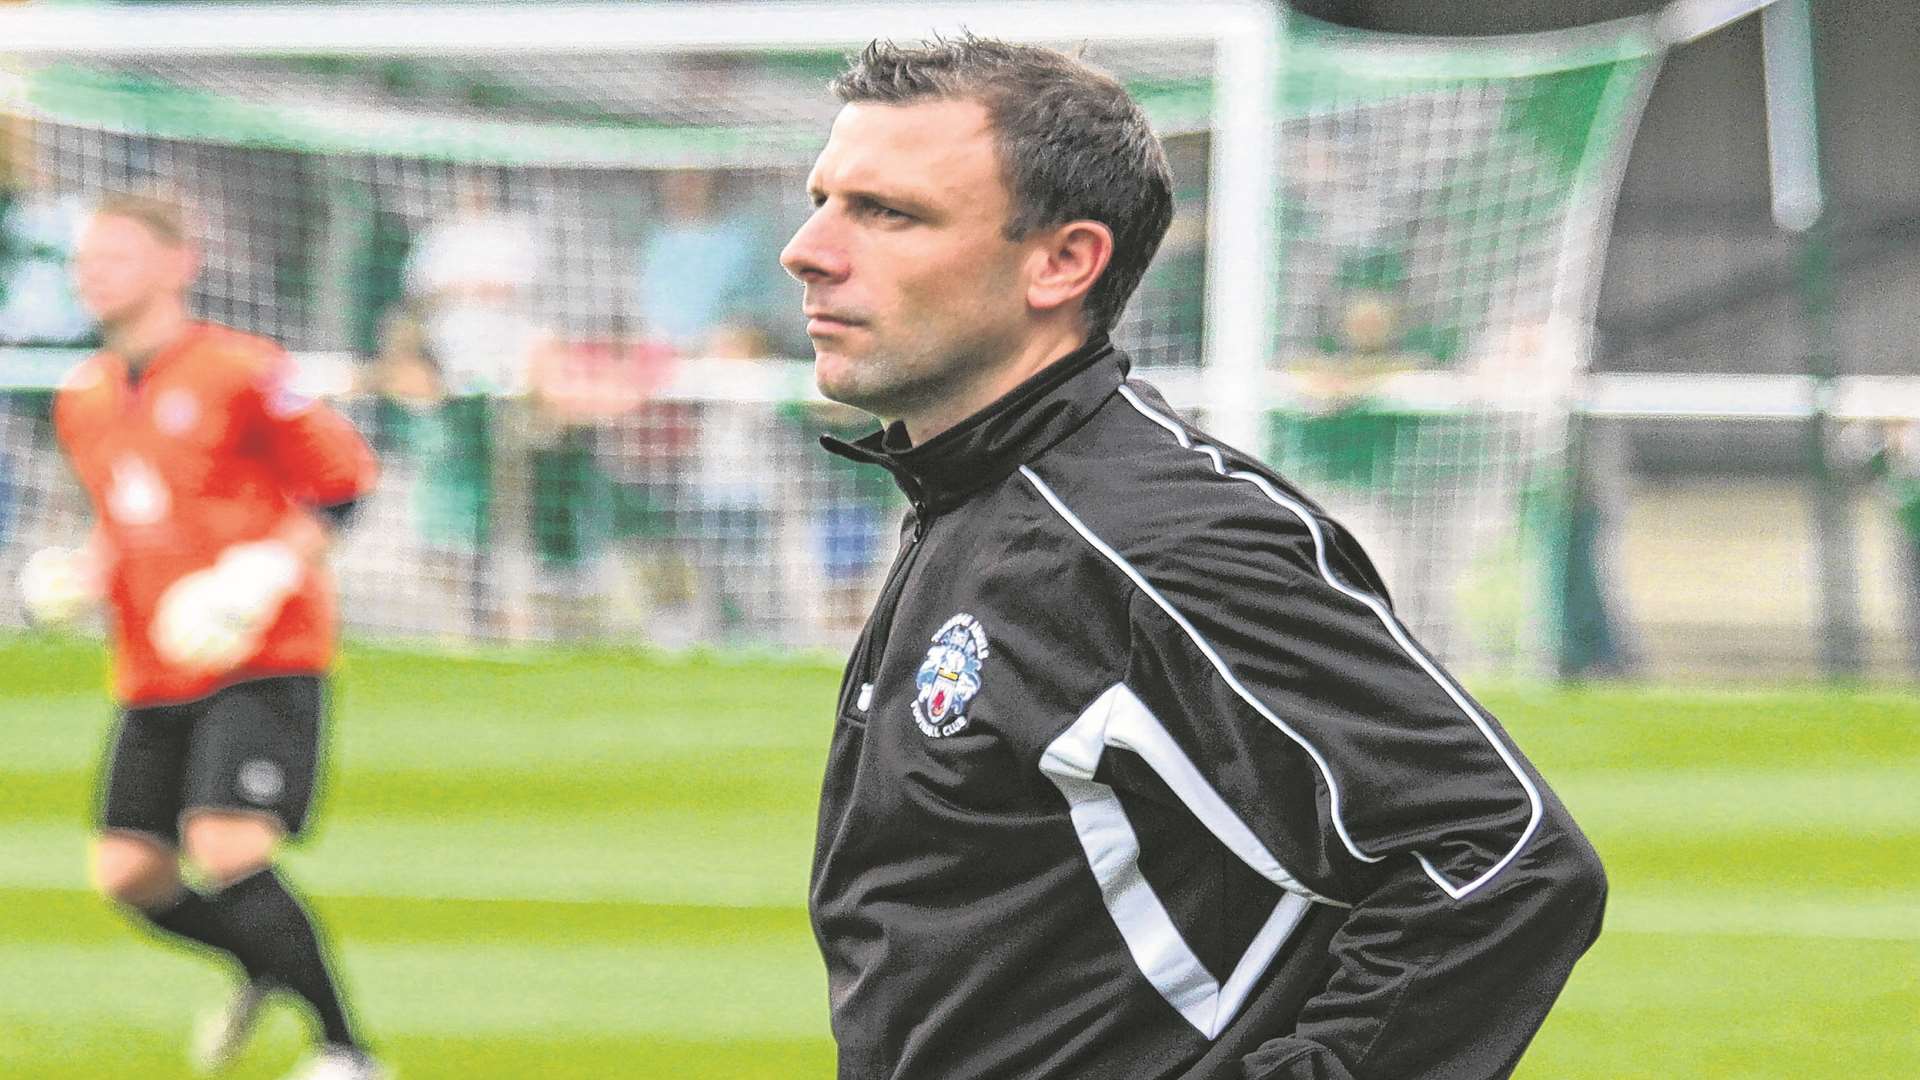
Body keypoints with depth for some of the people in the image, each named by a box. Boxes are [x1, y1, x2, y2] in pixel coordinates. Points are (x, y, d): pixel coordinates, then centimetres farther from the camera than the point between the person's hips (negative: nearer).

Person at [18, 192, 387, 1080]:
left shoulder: (239, 373, -11)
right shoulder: (82, 400, 11)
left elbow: (341, 478, -6)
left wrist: (275, 566, -19)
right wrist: (87, 572, 5)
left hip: (263, 662, -7)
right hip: (152, 672, 7)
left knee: (229, 856, -21)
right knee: (128, 876, 3)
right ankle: (265, 972, 33)